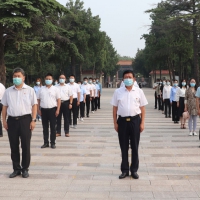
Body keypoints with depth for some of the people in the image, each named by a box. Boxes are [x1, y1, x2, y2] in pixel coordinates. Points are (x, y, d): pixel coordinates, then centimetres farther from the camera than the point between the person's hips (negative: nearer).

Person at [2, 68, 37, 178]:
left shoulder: (29, 90, 2)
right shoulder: (8, 91, 10)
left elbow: (34, 106, 0)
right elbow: (4, 107, 11)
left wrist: (33, 120, -8)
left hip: (25, 119, -2)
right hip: (12, 120, 3)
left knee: (25, 146, 3)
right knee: (14, 146, 7)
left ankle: (25, 169, 15)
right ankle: (16, 169, 18)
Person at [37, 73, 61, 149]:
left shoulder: (55, 89, 3)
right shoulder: (41, 89, 9)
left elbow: (58, 100, 0)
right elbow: (38, 100, 11)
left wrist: (57, 110, -8)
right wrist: (38, 109, 3)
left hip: (52, 109, -2)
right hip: (43, 110, 2)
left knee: (53, 127, 2)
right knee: (45, 127, 8)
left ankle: (53, 143, 9)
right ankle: (46, 142, 16)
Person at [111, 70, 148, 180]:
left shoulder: (139, 91, 2)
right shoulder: (118, 92, 3)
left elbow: (142, 108, 3)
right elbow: (115, 108, 5)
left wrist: (142, 123, -3)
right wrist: (115, 123, 1)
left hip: (135, 120, 0)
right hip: (122, 121, 1)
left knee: (135, 147, 7)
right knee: (124, 147, 8)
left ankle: (134, 170, 19)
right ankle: (124, 170, 19)